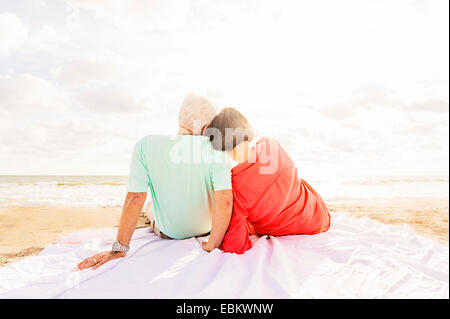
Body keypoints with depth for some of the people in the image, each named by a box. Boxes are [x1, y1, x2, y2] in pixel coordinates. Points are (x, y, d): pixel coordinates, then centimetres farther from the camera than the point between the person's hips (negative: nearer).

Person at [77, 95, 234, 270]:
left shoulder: (146, 145, -22)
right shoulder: (217, 150, -25)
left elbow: (135, 198, -22)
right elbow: (225, 201, -33)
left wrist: (119, 248, -15)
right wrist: (212, 246, -20)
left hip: (167, 233, 0)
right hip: (207, 229, 0)